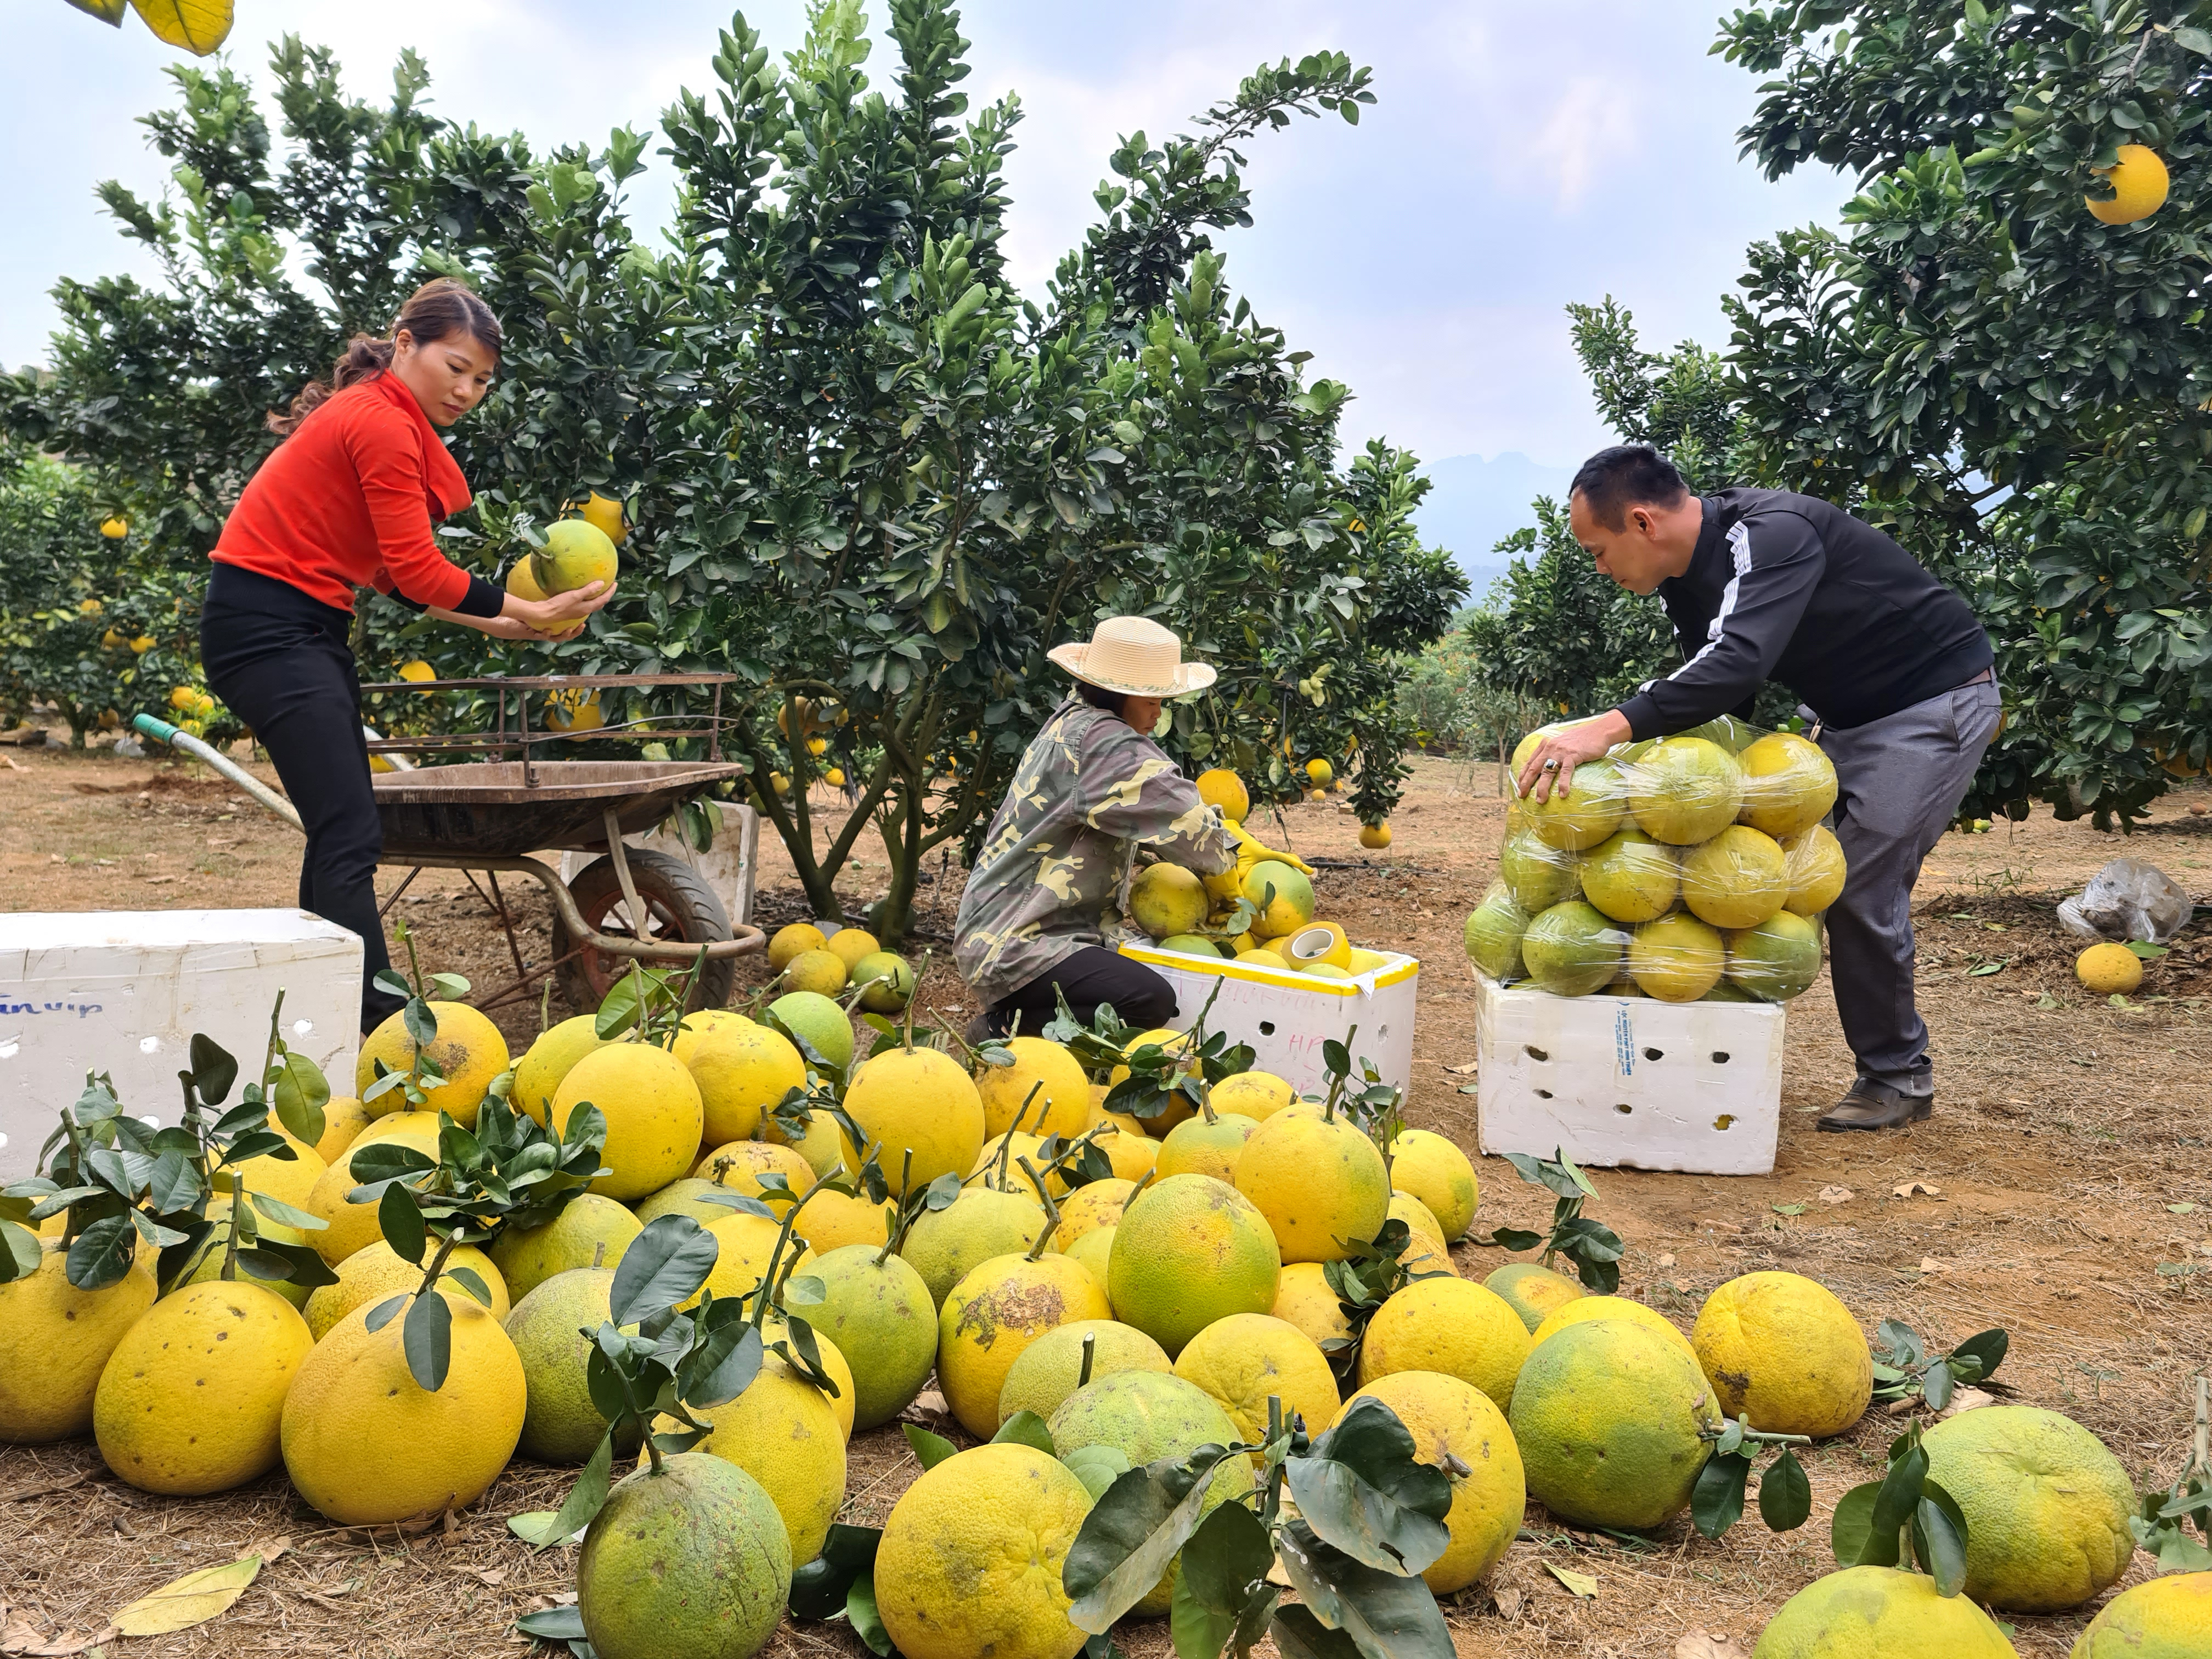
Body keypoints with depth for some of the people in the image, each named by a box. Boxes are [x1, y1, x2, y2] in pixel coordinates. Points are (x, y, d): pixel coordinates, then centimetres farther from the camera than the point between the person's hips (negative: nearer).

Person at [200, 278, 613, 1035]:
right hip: (267, 626, -10)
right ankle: (378, 1026, -18)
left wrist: (498, 623, 8)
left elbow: (399, 575, 14)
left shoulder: (379, 419, 17)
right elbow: (416, 569, -16)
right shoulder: (383, 425, -14)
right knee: (351, 837, -16)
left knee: (340, 830, 10)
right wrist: (525, 612, -9)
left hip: (305, 628, 10)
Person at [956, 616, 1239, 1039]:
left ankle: (1011, 1017, 10)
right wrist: (1224, 859, 2)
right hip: (1013, 946, -11)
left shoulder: (1071, 721, 13)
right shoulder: (1103, 742, -17)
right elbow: (1184, 818, -20)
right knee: (1152, 1001, -24)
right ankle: (1007, 1027, -9)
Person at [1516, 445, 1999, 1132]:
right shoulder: (1688, 576, -1)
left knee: (1861, 884, -12)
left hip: (1936, 699, -9)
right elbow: (1712, 695, 5)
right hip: (1849, 714, 9)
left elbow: (1740, 661, -45)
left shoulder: (1772, 534, -30)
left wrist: (1613, 727, -52)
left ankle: (1897, 1076, 4)